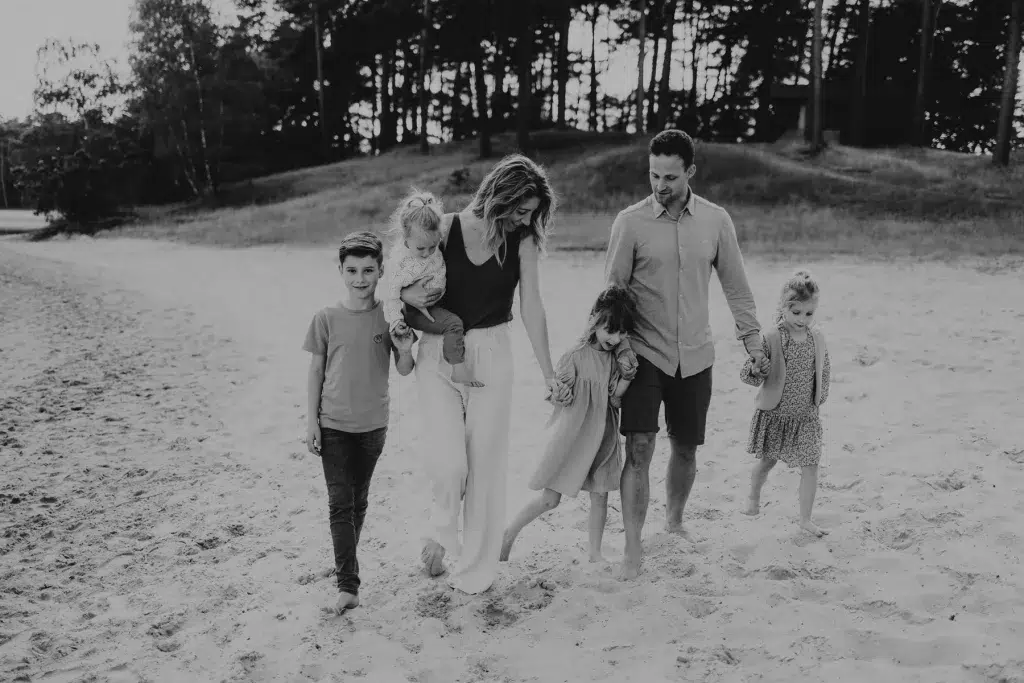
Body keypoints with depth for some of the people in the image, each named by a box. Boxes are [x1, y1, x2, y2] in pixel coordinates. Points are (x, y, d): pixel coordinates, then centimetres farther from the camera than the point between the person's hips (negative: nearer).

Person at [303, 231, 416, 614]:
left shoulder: (390, 317, -4)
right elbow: (316, 371, 0)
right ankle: (348, 585, -4)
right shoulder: (326, 318, -6)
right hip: (333, 424, -1)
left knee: (359, 500, 15)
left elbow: (404, 371, 0)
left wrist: (406, 349, -22)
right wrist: (312, 420, -1)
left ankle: (344, 564, 35)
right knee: (340, 503, -5)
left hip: (373, 424, 2)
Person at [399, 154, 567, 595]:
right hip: (438, 354, -1)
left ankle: (476, 566, 23)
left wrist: (548, 374, -5)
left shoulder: (523, 240, -4)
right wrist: (409, 296, -20)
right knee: (447, 462, -12)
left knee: (486, 464, 5)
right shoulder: (446, 229, -7)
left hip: (491, 355, 1)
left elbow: (531, 306, -4)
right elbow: (405, 286, 4)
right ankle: (442, 529, 21)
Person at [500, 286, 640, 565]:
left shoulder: (621, 356, 0)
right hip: (572, 434, -5)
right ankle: (509, 534, 18)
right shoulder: (576, 356, -15)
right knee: (550, 498, -1)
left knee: (600, 495, 9)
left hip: (603, 435, 5)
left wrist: (626, 376, -14)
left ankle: (595, 553, 23)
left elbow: (614, 397, -1)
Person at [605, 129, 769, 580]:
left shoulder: (715, 221, 1)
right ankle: (632, 547, -3)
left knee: (686, 449, 14)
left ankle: (674, 521, 38)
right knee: (639, 448, -11)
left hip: (694, 356, 3)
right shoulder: (630, 222, -6)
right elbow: (612, 291, -3)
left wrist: (753, 344, 7)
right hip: (644, 352, -3)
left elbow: (736, 287, 8)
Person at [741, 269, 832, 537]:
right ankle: (754, 497, 42)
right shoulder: (772, 338, -15)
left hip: (806, 416, 3)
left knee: (810, 466, -1)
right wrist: (756, 371, -35)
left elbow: (825, 371, 12)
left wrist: (820, 398, 6)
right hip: (774, 415, -2)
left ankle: (805, 519, 11)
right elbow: (747, 373, -14)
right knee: (767, 462, 14)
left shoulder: (817, 337, -3)